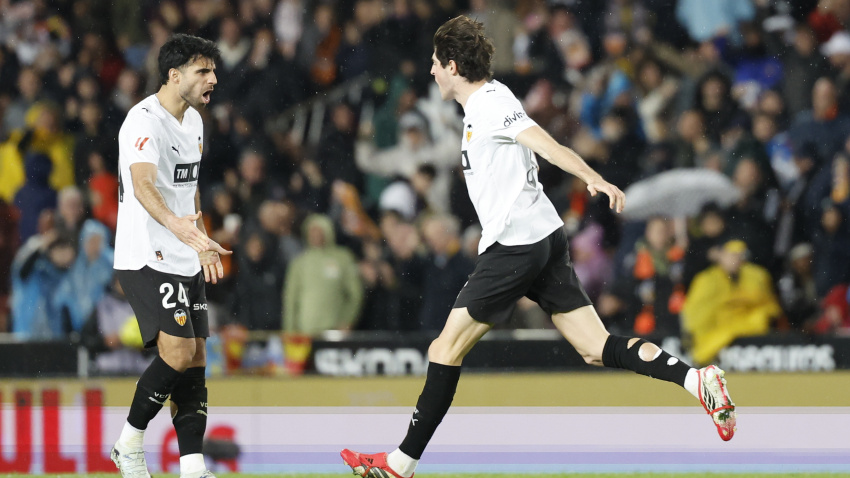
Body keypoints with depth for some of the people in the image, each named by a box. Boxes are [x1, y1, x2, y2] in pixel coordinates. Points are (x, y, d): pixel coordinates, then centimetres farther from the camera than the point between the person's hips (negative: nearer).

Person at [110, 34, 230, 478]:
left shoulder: (193, 120, 13)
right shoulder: (145, 121, -17)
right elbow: (142, 184, -35)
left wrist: (203, 241, 28)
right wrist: (174, 224, -51)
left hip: (185, 260, 9)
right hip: (146, 258, -9)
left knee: (195, 361, 3)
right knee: (178, 353, -18)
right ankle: (129, 442, 0)